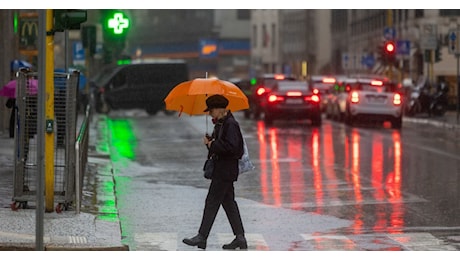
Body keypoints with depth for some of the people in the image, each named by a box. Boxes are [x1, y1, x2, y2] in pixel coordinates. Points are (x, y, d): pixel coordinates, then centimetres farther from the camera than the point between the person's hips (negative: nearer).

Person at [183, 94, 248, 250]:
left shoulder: (230, 124, -16)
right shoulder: (221, 124, 15)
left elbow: (231, 146, -25)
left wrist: (212, 145, -17)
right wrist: (210, 141, -1)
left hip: (225, 171, -11)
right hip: (222, 169, 11)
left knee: (212, 202, -7)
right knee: (228, 202, 11)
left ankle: (202, 237, -5)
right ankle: (240, 238, 13)